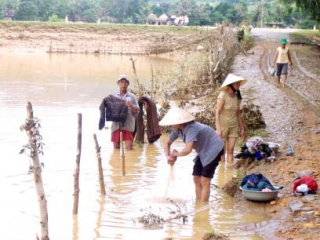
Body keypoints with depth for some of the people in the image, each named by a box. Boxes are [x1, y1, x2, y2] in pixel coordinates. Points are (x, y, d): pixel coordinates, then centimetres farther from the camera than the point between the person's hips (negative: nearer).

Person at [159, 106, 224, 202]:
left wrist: (176, 153, -20)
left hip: (213, 149, -9)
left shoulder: (191, 128, -32)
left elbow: (187, 150, -41)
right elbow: (167, 143, 11)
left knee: (205, 181, -11)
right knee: (196, 179, 7)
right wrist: (168, 156, -7)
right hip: (203, 151, 9)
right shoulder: (177, 129, -5)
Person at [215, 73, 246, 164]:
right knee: (222, 151, 2)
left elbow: (238, 113, 12)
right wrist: (218, 128, -21)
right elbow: (217, 112, -14)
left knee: (230, 150, 4)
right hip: (223, 125, -5)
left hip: (234, 126, 5)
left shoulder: (237, 97, 4)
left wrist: (242, 129, 13)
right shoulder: (223, 95, -13)